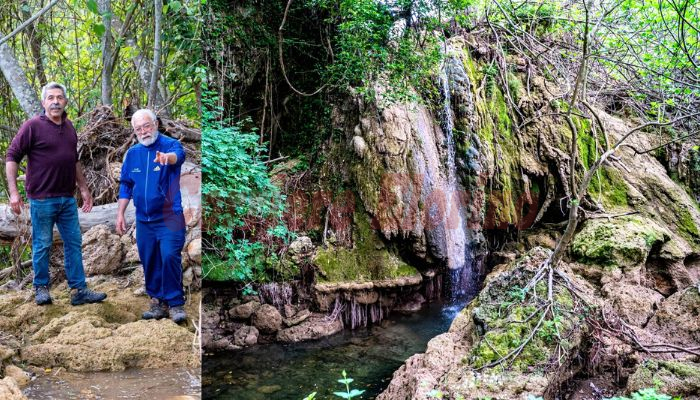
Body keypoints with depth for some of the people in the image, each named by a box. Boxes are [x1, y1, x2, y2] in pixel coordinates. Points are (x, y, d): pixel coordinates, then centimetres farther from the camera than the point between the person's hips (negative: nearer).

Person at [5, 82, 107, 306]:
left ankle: (79, 291, 13)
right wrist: (13, 192, -16)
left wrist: (84, 188, 20)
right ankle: (41, 288, 20)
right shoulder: (33, 126, -8)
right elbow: (12, 157, -8)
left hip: (67, 199, 6)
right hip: (42, 199, -6)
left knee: (74, 243, 7)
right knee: (42, 245, 4)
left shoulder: (69, 127, 11)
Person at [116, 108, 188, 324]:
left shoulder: (170, 144, -8)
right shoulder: (132, 153, 8)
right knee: (149, 262, 9)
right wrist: (120, 214, 10)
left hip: (169, 216, -5)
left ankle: (175, 303, -5)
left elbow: (178, 155, -34)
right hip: (144, 219, 6)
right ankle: (158, 302, 22)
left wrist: (167, 157, -57)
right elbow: (125, 185, 15)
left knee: (170, 257, -17)